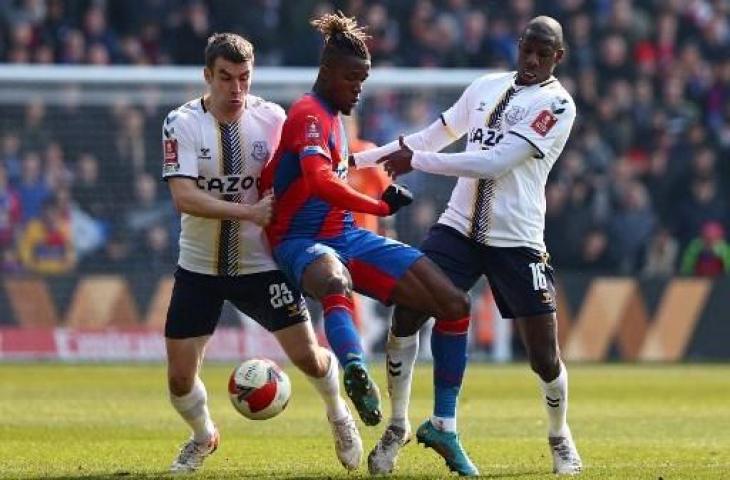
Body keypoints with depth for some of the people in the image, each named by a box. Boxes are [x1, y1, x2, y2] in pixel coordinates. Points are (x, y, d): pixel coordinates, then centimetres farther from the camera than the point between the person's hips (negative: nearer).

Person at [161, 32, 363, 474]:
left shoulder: (271, 118, -5)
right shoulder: (182, 123, -12)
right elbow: (184, 197, -22)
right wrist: (248, 212, -27)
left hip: (261, 264, 1)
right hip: (199, 267, -1)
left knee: (308, 355, -1)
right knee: (180, 376, -2)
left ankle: (339, 416, 33)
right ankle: (204, 437, 31)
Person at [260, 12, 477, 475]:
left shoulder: (332, 117, 16)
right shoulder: (309, 115, -14)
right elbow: (321, 182, -33)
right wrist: (380, 206, -28)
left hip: (348, 237, 9)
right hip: (303, 242, -9)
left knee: (455, 303, 0)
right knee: (335, 280, -48)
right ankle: (357, 373, -74)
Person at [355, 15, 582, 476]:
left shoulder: (557, 105, -9)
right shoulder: (487, 87, 11)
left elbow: (494, 163, -17)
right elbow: (434, 137, 20)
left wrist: (416, 161, -14)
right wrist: (356, 160, 19)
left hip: (516, 241, -5)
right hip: (459, 227, 5)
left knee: (544, 356, -3)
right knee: (405, 314, -8)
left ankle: (560, 437, 25)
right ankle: (396, 428, 6)